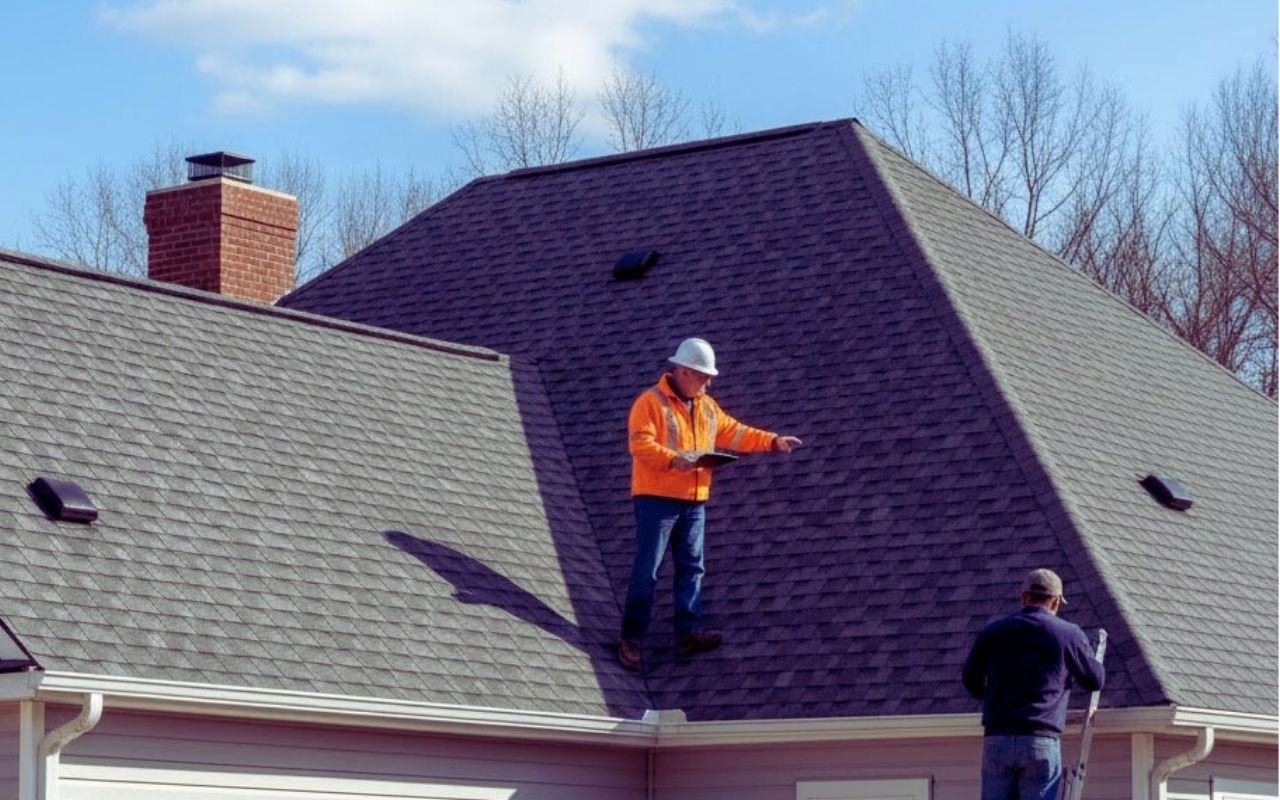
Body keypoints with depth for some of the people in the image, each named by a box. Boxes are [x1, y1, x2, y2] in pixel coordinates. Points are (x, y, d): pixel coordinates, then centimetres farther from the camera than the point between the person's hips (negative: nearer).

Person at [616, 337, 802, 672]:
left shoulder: (707, 407, 15)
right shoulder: (651, 402, -9)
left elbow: (733, 433, 16)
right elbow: (639, 443, -18)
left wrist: (772, 442, 6)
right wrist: (673, 460, -30)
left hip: (694, 500, 7)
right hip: (656, 498, -7)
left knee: (691, 566, 3)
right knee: (646, 571, -6)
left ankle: (688, 632, 3)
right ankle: (631, 638, -2)